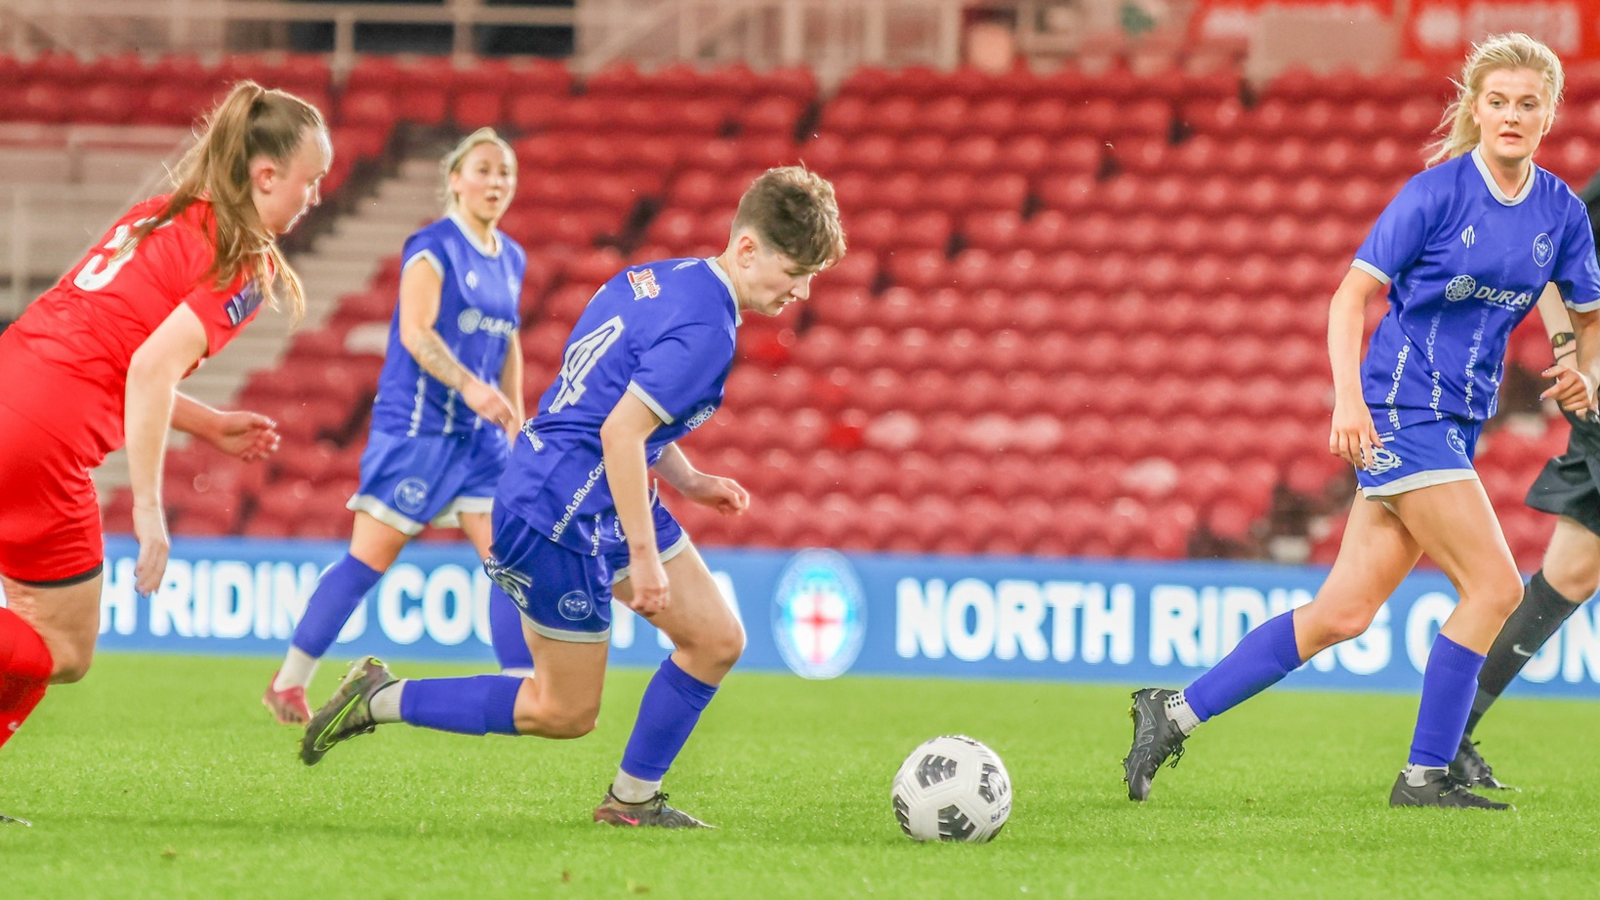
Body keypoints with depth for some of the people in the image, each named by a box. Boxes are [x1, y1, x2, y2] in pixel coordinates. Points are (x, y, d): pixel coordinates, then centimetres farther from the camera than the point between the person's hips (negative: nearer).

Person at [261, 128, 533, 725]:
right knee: (371, 559, -4)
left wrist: (514, 424, 20)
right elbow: (415, 332, -20)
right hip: (416, 425, -7)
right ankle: (287, 685, 6)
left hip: (479, 433, 7)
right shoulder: (433, 248, -10)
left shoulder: (511, 260, 13)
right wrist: (469, 385, -31)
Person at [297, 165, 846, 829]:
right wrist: (643, 554, -22)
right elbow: (620, 433, -27)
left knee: (718, 641, 8)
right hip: (562, 519, -10)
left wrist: (688, 481, 19)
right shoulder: (705, 328, -22)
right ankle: (381, 700, 10)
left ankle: (633, 798, 16)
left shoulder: (661, 278, 9)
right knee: (566, 712, 2)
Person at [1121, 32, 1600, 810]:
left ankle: (1176, 712, 11)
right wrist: (1348, 399, -21)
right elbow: (1351, 295, -8)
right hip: (1401, 412, -6)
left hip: (1457, 423, 6)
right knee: (1494, 585, -14)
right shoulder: (1437, 192, -10)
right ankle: (1424, 776, -5)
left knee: (1343, 613, 3)